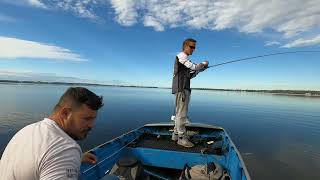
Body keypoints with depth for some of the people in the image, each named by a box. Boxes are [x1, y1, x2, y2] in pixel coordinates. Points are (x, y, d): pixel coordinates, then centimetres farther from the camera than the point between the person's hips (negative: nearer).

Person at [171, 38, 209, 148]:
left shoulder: (185, 59, 24)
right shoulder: (181, 56, -4)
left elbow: (189, 76, 21)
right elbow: (194, 67, -14)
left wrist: (199, 69, 10)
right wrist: (204, 64, 3)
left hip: (184, 88, 10)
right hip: (181, 88, -10)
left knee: (179, 113, 12)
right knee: (181, 113, -8)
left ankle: (176, 134, 20)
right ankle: (181, 137, -2)